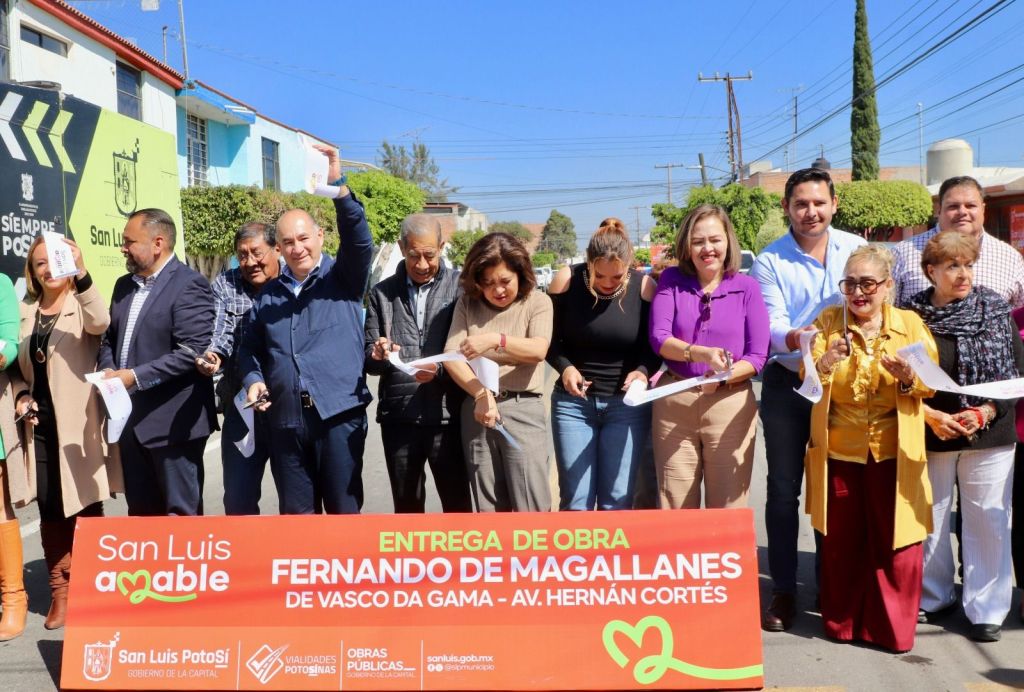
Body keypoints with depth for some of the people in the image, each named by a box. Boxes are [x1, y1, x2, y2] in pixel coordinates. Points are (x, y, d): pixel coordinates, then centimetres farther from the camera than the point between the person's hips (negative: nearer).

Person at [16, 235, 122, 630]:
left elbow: (100, 323, -28)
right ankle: (60, 593, 19)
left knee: (86, 509, 2)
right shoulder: (25, 312, 12)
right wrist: (22, 398, 3)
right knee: (51, 511, 8)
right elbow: (21, 368, 21)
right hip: (41, 426, 5)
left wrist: (81, 272, -40)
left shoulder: (82, 305, -3)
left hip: (77, 426, -5)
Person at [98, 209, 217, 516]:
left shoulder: (189, 285, -12)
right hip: (131, 420, 8)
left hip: (173, 422, -8)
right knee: (141, 513, 16)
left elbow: (192, 351, -21)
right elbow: (109, 338, 21)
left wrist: (135, 377, -20)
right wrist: (109, 370, -1)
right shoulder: (124, 285, 14)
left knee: (182, 515, 3)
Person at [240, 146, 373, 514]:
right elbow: (250, 349, 19)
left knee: (343, 509, 4)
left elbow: (359, 241, -15)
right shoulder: (268, 295, 15)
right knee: (295, 512, 11)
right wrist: (253, 380, -2)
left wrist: (338, 186, -28)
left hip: (338, 412, -4)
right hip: (286, 419, 4)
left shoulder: (343, 279, 3)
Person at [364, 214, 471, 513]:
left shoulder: (460, 286, -1)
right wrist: (378, 356, -16)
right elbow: (368, 358, 6)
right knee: (406, 507, 15)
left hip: (448, 417, -2)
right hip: (398, 419, 3)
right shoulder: (382, 293, 8)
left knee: (458, 505, 7)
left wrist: (440, 369, -22)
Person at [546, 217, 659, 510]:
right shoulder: (566, 280, -7)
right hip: (572, 402, 0)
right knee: (575, 500, 3)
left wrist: (643, 371, -17)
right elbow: (548, 337, 2)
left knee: (617, 501, 3)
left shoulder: (644, 287, -6)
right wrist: (564, 367, -16)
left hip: (627, 404, 0)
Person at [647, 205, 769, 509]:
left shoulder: (747, 287, 1)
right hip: (674, 404, 1)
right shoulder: (671, 280, 3)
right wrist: (702, 354, -26)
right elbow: (658, 338, -9)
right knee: (675, 509, 8)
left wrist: (722, 377, -21)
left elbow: (758, 356, -2)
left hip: (730, 404, 0)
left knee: (727, 508, 7)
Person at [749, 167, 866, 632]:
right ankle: (783, 590, 16)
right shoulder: (770, 261, -5)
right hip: (787, 385, -1)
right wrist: (795, 338, -36)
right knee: (783, 489, 5)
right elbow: (771, 327, -14)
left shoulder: (856, 249, 2)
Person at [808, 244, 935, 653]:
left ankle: (892, 629, 19)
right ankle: (842, 621, 25)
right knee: (841, 540, 8)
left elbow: (930, 386, 0)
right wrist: (824, 363, -25)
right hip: (839, 452, 0)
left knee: (895, 542, 4)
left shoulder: (911, 324, 3)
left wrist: (908, 377, -21)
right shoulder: (827, 322, 3)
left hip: (894, 453, 0)